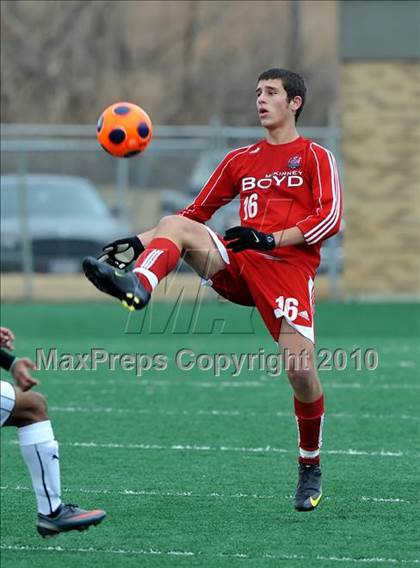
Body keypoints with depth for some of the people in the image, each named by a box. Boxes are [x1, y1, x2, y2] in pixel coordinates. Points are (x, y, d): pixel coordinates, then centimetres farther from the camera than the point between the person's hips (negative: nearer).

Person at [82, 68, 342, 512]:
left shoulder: (315, 157, 7)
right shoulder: (240, 160, 22)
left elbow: (331, 217, -5)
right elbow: (197, 212, 24)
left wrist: (272, 239, -17)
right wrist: (140, 242, 11)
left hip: (289, 270, -4)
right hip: (239, 268, 4)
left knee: (300, 367, -17)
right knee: (174, 224, -20)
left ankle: (310, 467, 6)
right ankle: (135, 287, -51)